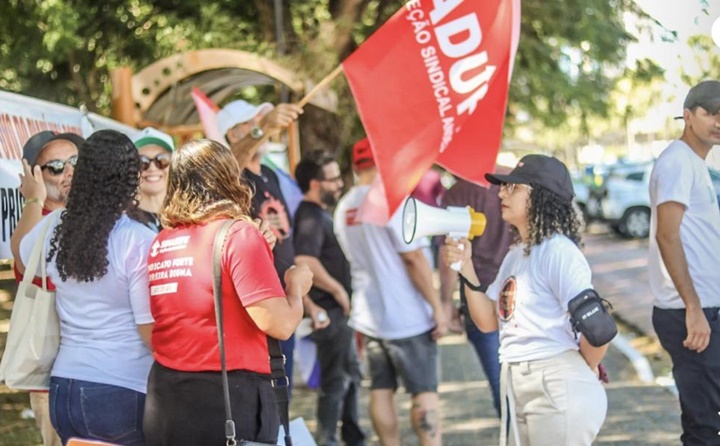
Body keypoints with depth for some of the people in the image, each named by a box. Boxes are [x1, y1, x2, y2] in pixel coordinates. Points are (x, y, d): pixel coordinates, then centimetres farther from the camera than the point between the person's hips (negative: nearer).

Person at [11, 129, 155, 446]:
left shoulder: (55, 232, 4)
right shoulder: (139, 243, -14)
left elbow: (22, 254, 29)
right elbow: (151, 329, -15)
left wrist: (34, 200, 42)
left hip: (64, 387, 6)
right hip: (121, 393, -5)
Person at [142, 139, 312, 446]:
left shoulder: (159, 243, 9)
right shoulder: (238, 235, -9)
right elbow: (280, 324, -15)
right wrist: (296, 285, 7)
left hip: (163, 401, 6)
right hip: (229, 400, -6)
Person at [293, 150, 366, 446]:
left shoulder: (320, 213, 14)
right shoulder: (310, 217, -18)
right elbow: (305, 261, -33)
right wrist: (337, 289, -23)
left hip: (339, 310, 11)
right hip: (330, 311, -11)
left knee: (351, 374, 19)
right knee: (335, 380, -3)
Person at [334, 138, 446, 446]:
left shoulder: (344, 207, 7)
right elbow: (414, 259, -18)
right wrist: (436, 305, -13)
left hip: (368, 315, 7)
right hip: (407, 317, -7)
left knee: (381, 391, 9)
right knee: (424, 391, -1)